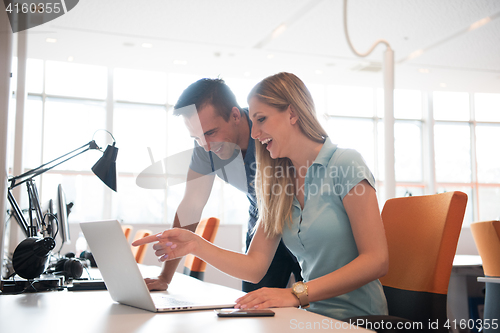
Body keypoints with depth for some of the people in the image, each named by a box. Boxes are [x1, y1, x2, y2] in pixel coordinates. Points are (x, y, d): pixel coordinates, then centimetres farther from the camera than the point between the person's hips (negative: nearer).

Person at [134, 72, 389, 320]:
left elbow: (376, 260, -15)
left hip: (357, 317, -5)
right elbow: (255, 266, 6)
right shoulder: (279, 187, 12)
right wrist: (196, 245, -9)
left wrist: (297, 293, -24)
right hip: (313, 316, 5)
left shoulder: (345, 164, -8)